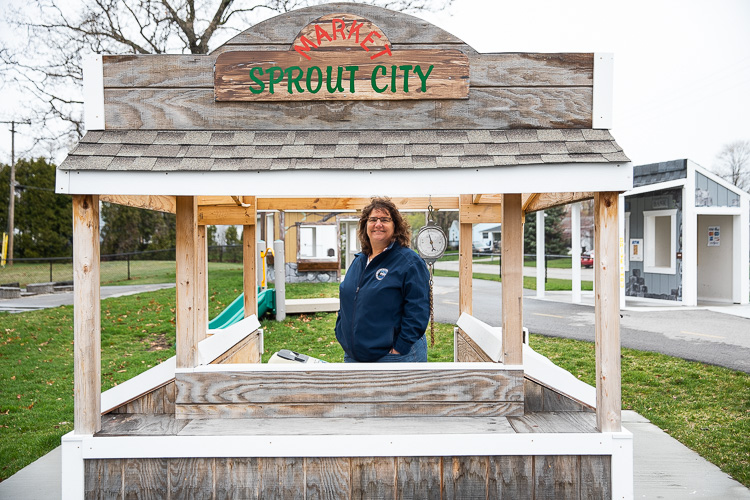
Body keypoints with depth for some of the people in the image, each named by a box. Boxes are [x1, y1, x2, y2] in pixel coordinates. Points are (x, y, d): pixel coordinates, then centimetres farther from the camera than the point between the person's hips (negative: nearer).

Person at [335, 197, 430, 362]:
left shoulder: (409, 261, -9)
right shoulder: (358, 262, 12)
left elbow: (417, 311, -16)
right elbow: (345, 305, 19)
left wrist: (399, 349, -19)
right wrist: (343, 337, 10)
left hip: (394, 355, -6)